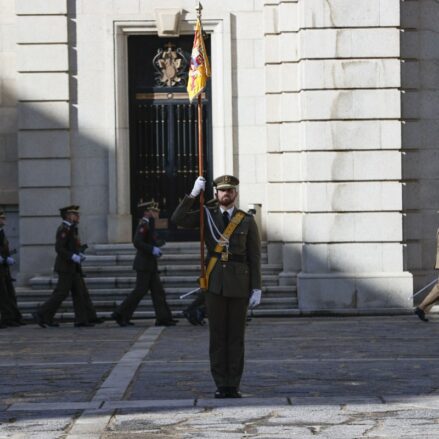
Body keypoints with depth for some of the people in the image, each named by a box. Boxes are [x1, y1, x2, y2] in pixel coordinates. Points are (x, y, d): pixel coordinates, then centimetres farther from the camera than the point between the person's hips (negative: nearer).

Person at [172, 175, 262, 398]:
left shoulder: (247, 221, 3)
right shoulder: (207, 215, 7)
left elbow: (254, 257, 2)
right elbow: (178, 219, -7)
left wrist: (257, 288, -3)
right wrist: (193, 194, -13)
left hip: (239, 283, -1)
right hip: (215, 283, 1)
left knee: (236, 335, 2)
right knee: (217, 335, 1)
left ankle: (233, 386, 7)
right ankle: (221, 385, 5)